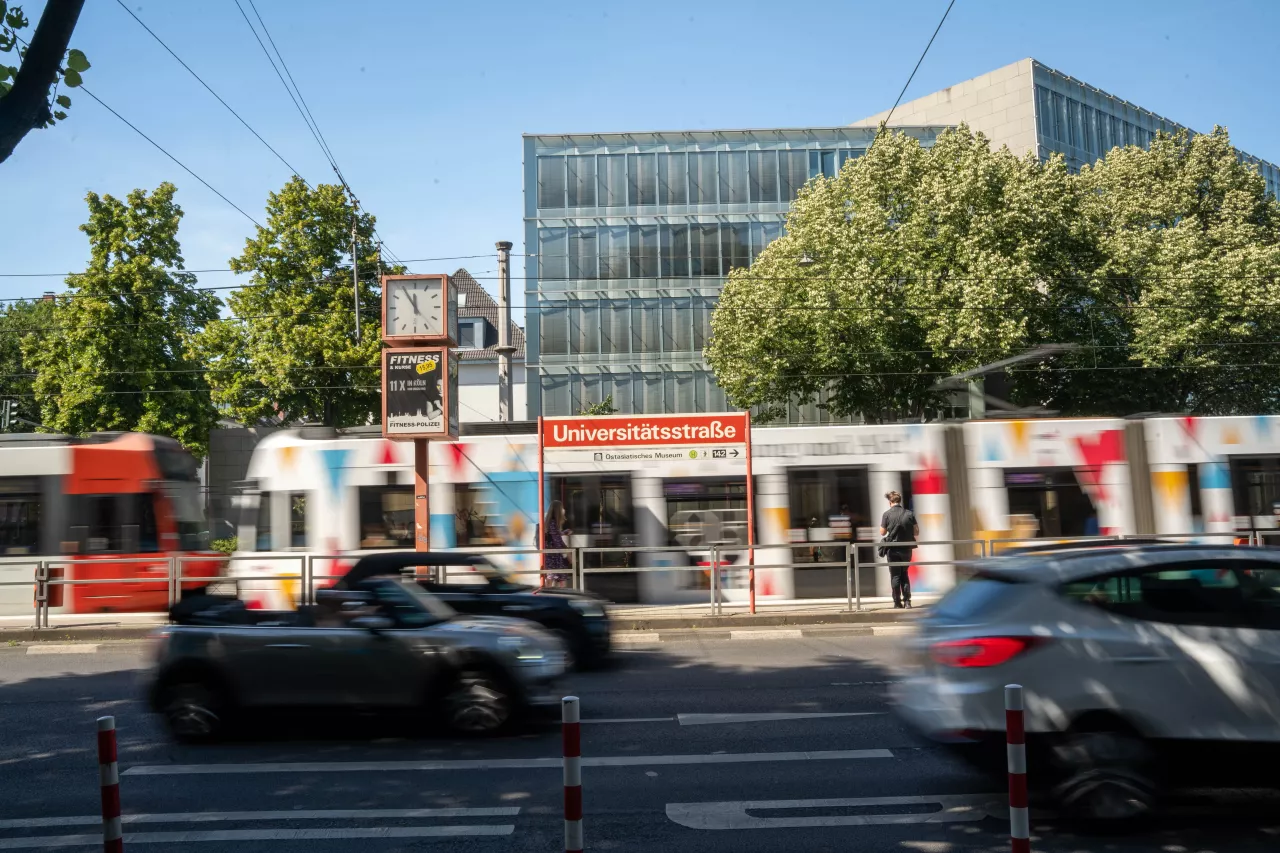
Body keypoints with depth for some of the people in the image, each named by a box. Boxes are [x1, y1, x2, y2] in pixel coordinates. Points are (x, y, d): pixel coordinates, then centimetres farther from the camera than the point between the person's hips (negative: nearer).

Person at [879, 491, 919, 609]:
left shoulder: (887, 514, -8)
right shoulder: (909, 514, -1)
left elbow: (882, 532, -2)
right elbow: (916, 532, 2)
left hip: (893, 549, -2)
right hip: (906, 549, 3)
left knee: (895, 575, 7)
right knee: (904, 574, 16)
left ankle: (897, 602, 5)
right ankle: (907, 601, 9)